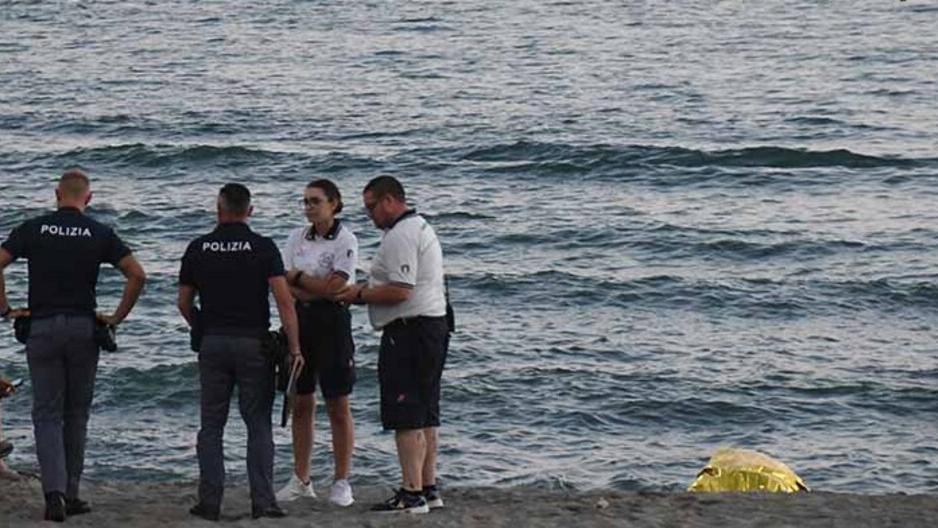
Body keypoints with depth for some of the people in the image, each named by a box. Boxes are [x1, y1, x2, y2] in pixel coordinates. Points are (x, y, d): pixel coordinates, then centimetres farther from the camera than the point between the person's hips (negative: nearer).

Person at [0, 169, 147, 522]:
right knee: (76, 414, 13)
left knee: (47, 414, 1)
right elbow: (137, 275, -5)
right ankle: (70, 495, 16)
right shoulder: (99, 234, 1)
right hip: (83, 327, 1)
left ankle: (54, 492, -15)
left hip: (42, 327, -1)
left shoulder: (33, 229, 1)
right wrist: (117, 317, 3)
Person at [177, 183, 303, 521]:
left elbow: (184, 303, 8)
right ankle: (262, 502, -3)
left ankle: (210, 503, 5)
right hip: (253, 342, -2)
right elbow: (283, 300, -12)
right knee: (258, 424, 3)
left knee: (211, 426, 8)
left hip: (212, 343, 2)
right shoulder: (263, 247, -4)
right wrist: (294, 347, -10)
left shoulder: (198, 249, 4)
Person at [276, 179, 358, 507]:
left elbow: (332, 288, -15)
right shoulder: (297, 239, 9)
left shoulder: (345, 241, -7)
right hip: (299, 320, 5)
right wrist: (315, 290, -14)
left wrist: (297, 277, -5)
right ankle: (300, 481, 16)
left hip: (331, 322, -5)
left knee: (338, 406, -1)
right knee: (301, 404, 9)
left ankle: (341, 483, 6)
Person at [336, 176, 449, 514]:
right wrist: (367, 290, 14)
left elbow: (400, 291, -22)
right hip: (433, 326, 11)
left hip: (409, 331, -11)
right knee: (425, 414, 14)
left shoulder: (400, 236, -15)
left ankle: (412, 494, -10)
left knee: (407, 417, -9)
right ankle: (429, 489, 19)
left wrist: (360, 295, -10)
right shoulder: (421, 229, 20)